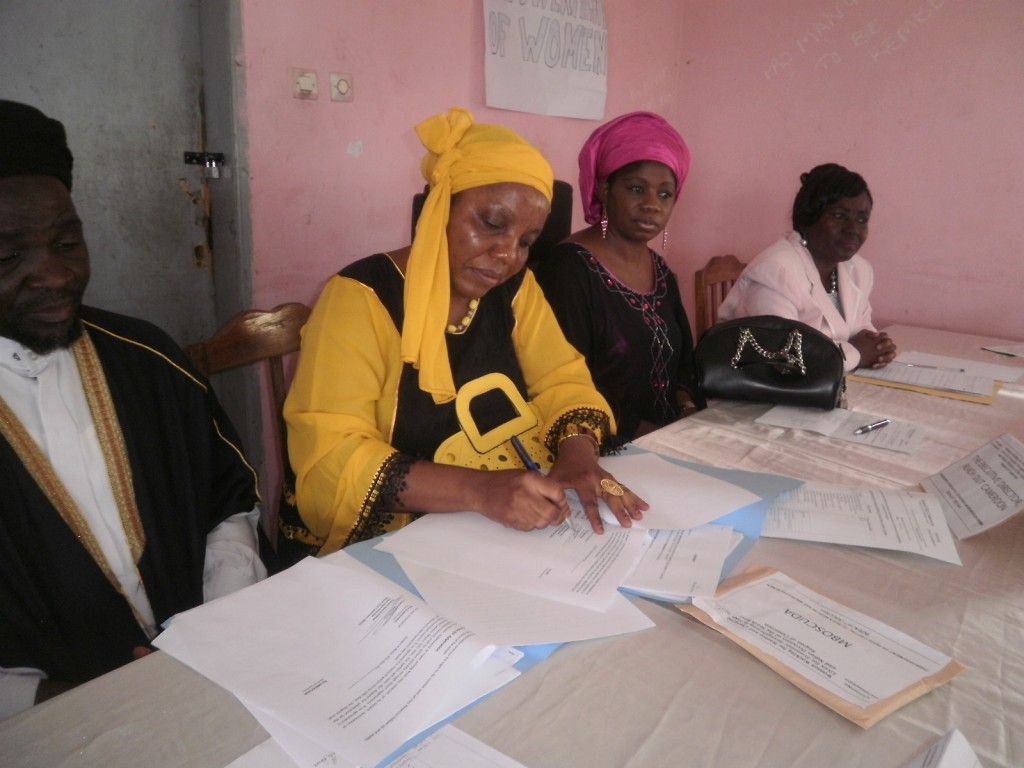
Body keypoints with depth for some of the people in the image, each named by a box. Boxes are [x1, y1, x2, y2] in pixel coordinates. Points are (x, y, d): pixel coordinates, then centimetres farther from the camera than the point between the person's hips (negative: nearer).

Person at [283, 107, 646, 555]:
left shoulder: (514, 287, 5)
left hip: (521, 535, 6)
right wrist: (479, 489, -32)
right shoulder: (362, 296, -13)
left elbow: (563, 381, 5)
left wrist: (579, 451, -17)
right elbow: (330, 458, -20)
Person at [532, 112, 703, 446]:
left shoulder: (661, 271, 11)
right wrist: (656, 433, -17)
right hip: (608, 451, -7)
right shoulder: (568, 267, -12)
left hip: (670, 440, 7)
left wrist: (687, 412, -2)